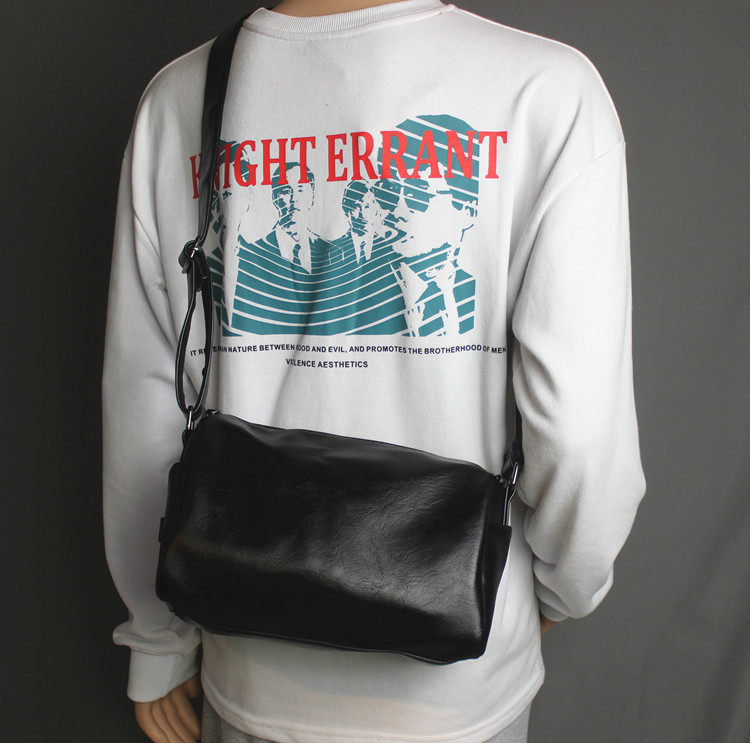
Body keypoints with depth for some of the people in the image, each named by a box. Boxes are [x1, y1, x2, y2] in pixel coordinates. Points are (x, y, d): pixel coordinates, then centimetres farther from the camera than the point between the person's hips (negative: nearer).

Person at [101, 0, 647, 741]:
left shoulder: (177, 97, -6)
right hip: (460, 684, -1)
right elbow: (582, 428, -20)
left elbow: (142, 409, -4)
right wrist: (565, 588, 3)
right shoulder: (549, 89, -15)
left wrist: (160, 646, 9)